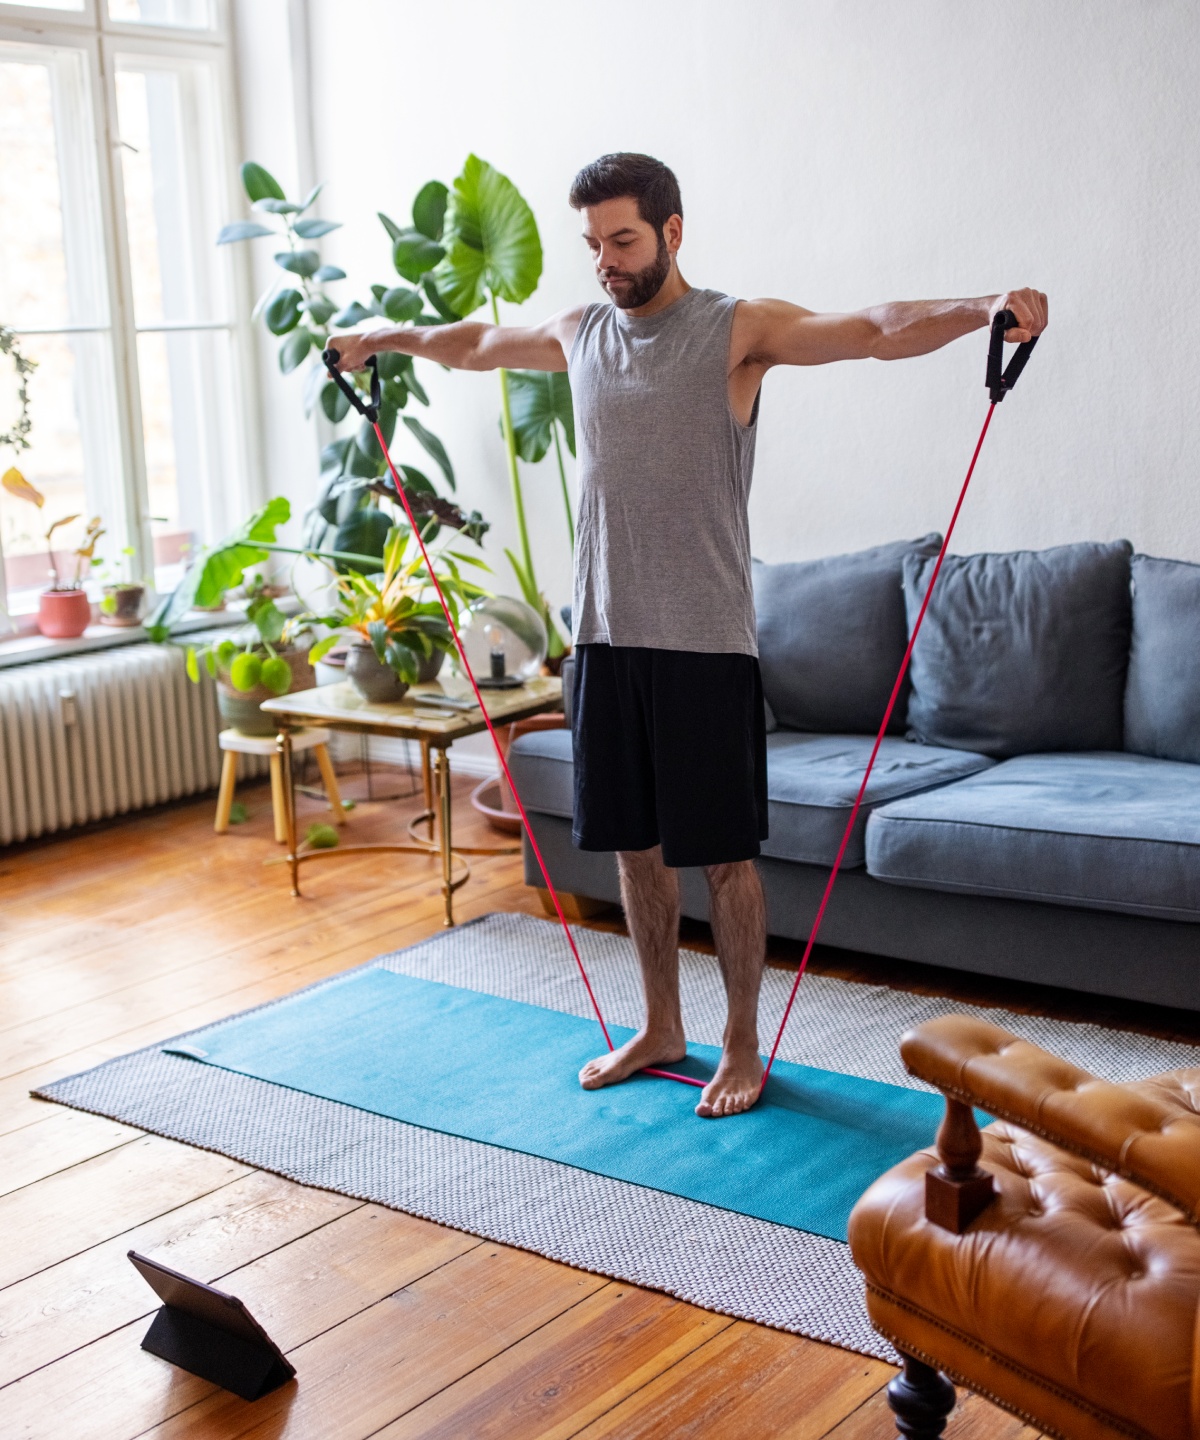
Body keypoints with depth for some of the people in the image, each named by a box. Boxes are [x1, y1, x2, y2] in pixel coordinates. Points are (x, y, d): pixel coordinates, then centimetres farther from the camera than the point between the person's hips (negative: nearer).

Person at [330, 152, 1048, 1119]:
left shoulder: (740, 330, -8)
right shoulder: (578, 333, 10)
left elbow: (878, 330, -22)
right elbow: (476, 341, 30)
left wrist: (985, 309, -39)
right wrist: (384, 339, 42)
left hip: (704, 642, -5)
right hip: (607, 636, 6)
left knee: (723, 853, 3)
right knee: (635, 842, 14)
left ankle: (743, 1046, 19)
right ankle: (660, 1029, 30)